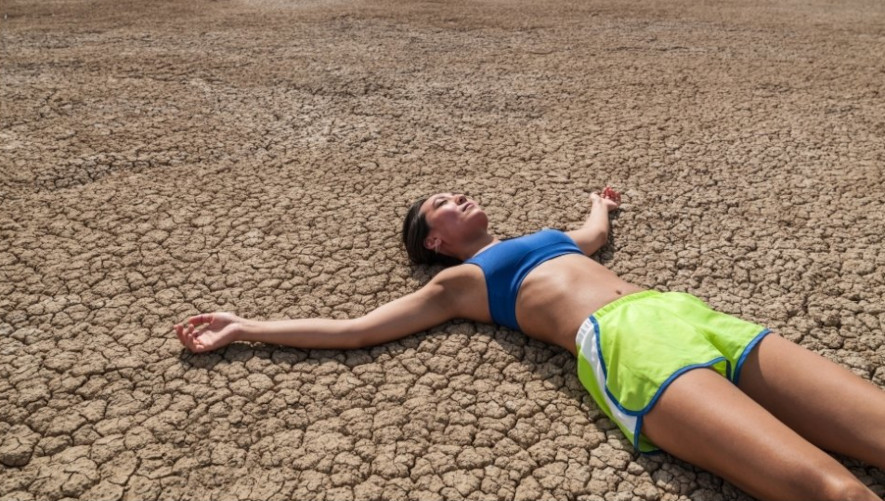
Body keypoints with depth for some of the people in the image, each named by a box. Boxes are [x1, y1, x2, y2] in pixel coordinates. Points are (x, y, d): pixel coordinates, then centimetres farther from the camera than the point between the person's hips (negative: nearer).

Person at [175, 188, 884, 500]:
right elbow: (352, 329, 13)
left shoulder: (548, 237, 32)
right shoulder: (459, 281, 15)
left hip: (690, 312, 7)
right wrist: (243, 329, 15)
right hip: (627, 341, -7)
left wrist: (601, 203, 74)